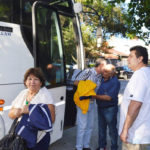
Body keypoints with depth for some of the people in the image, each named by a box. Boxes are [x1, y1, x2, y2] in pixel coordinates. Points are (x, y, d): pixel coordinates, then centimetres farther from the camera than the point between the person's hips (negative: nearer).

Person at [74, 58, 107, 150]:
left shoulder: (100, 76, 8)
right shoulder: (88, 71, -10)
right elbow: (76, 82, -9)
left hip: (92, 103, 7)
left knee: (90, 125, 13)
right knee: (82, 125, -3)